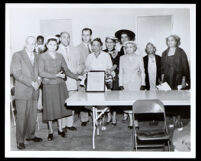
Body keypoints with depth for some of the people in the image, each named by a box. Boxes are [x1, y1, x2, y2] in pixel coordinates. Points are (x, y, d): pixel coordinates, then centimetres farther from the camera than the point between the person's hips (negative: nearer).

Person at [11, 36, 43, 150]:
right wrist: (31, 82, -14)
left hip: (34, 91, 5)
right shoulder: (18, 55, -1)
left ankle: (30, 135, 25)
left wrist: (38, 80, -3)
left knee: (33, 115, 8)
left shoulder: (36, 57, 18)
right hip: (22, 91, -5)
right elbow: (16, 73, -10)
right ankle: (20, 141, 8)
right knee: (21, 117, -2)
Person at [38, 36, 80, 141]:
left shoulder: (60, 56, 6)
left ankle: (60, 129, 24)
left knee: (60, 106, 8)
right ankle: (50, 131, 19)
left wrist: (77, 77, -2)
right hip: (48, 86, -3)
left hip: (60, 85, 3)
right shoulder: (43, 57, -4)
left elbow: (67, 70, 9)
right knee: (50, 108, 3)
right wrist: (56, 75, -17)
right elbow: (41, 73, -11)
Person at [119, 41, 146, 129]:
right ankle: (131, 120, 4)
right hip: (125, 82, 1)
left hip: (136, 82, 0)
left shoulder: (139, 58, 6)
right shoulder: (122, 58, 9)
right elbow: (120, 72, 8)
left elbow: (142, 71, 8)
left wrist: (143, 84, 1)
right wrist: (121, 84, 0)